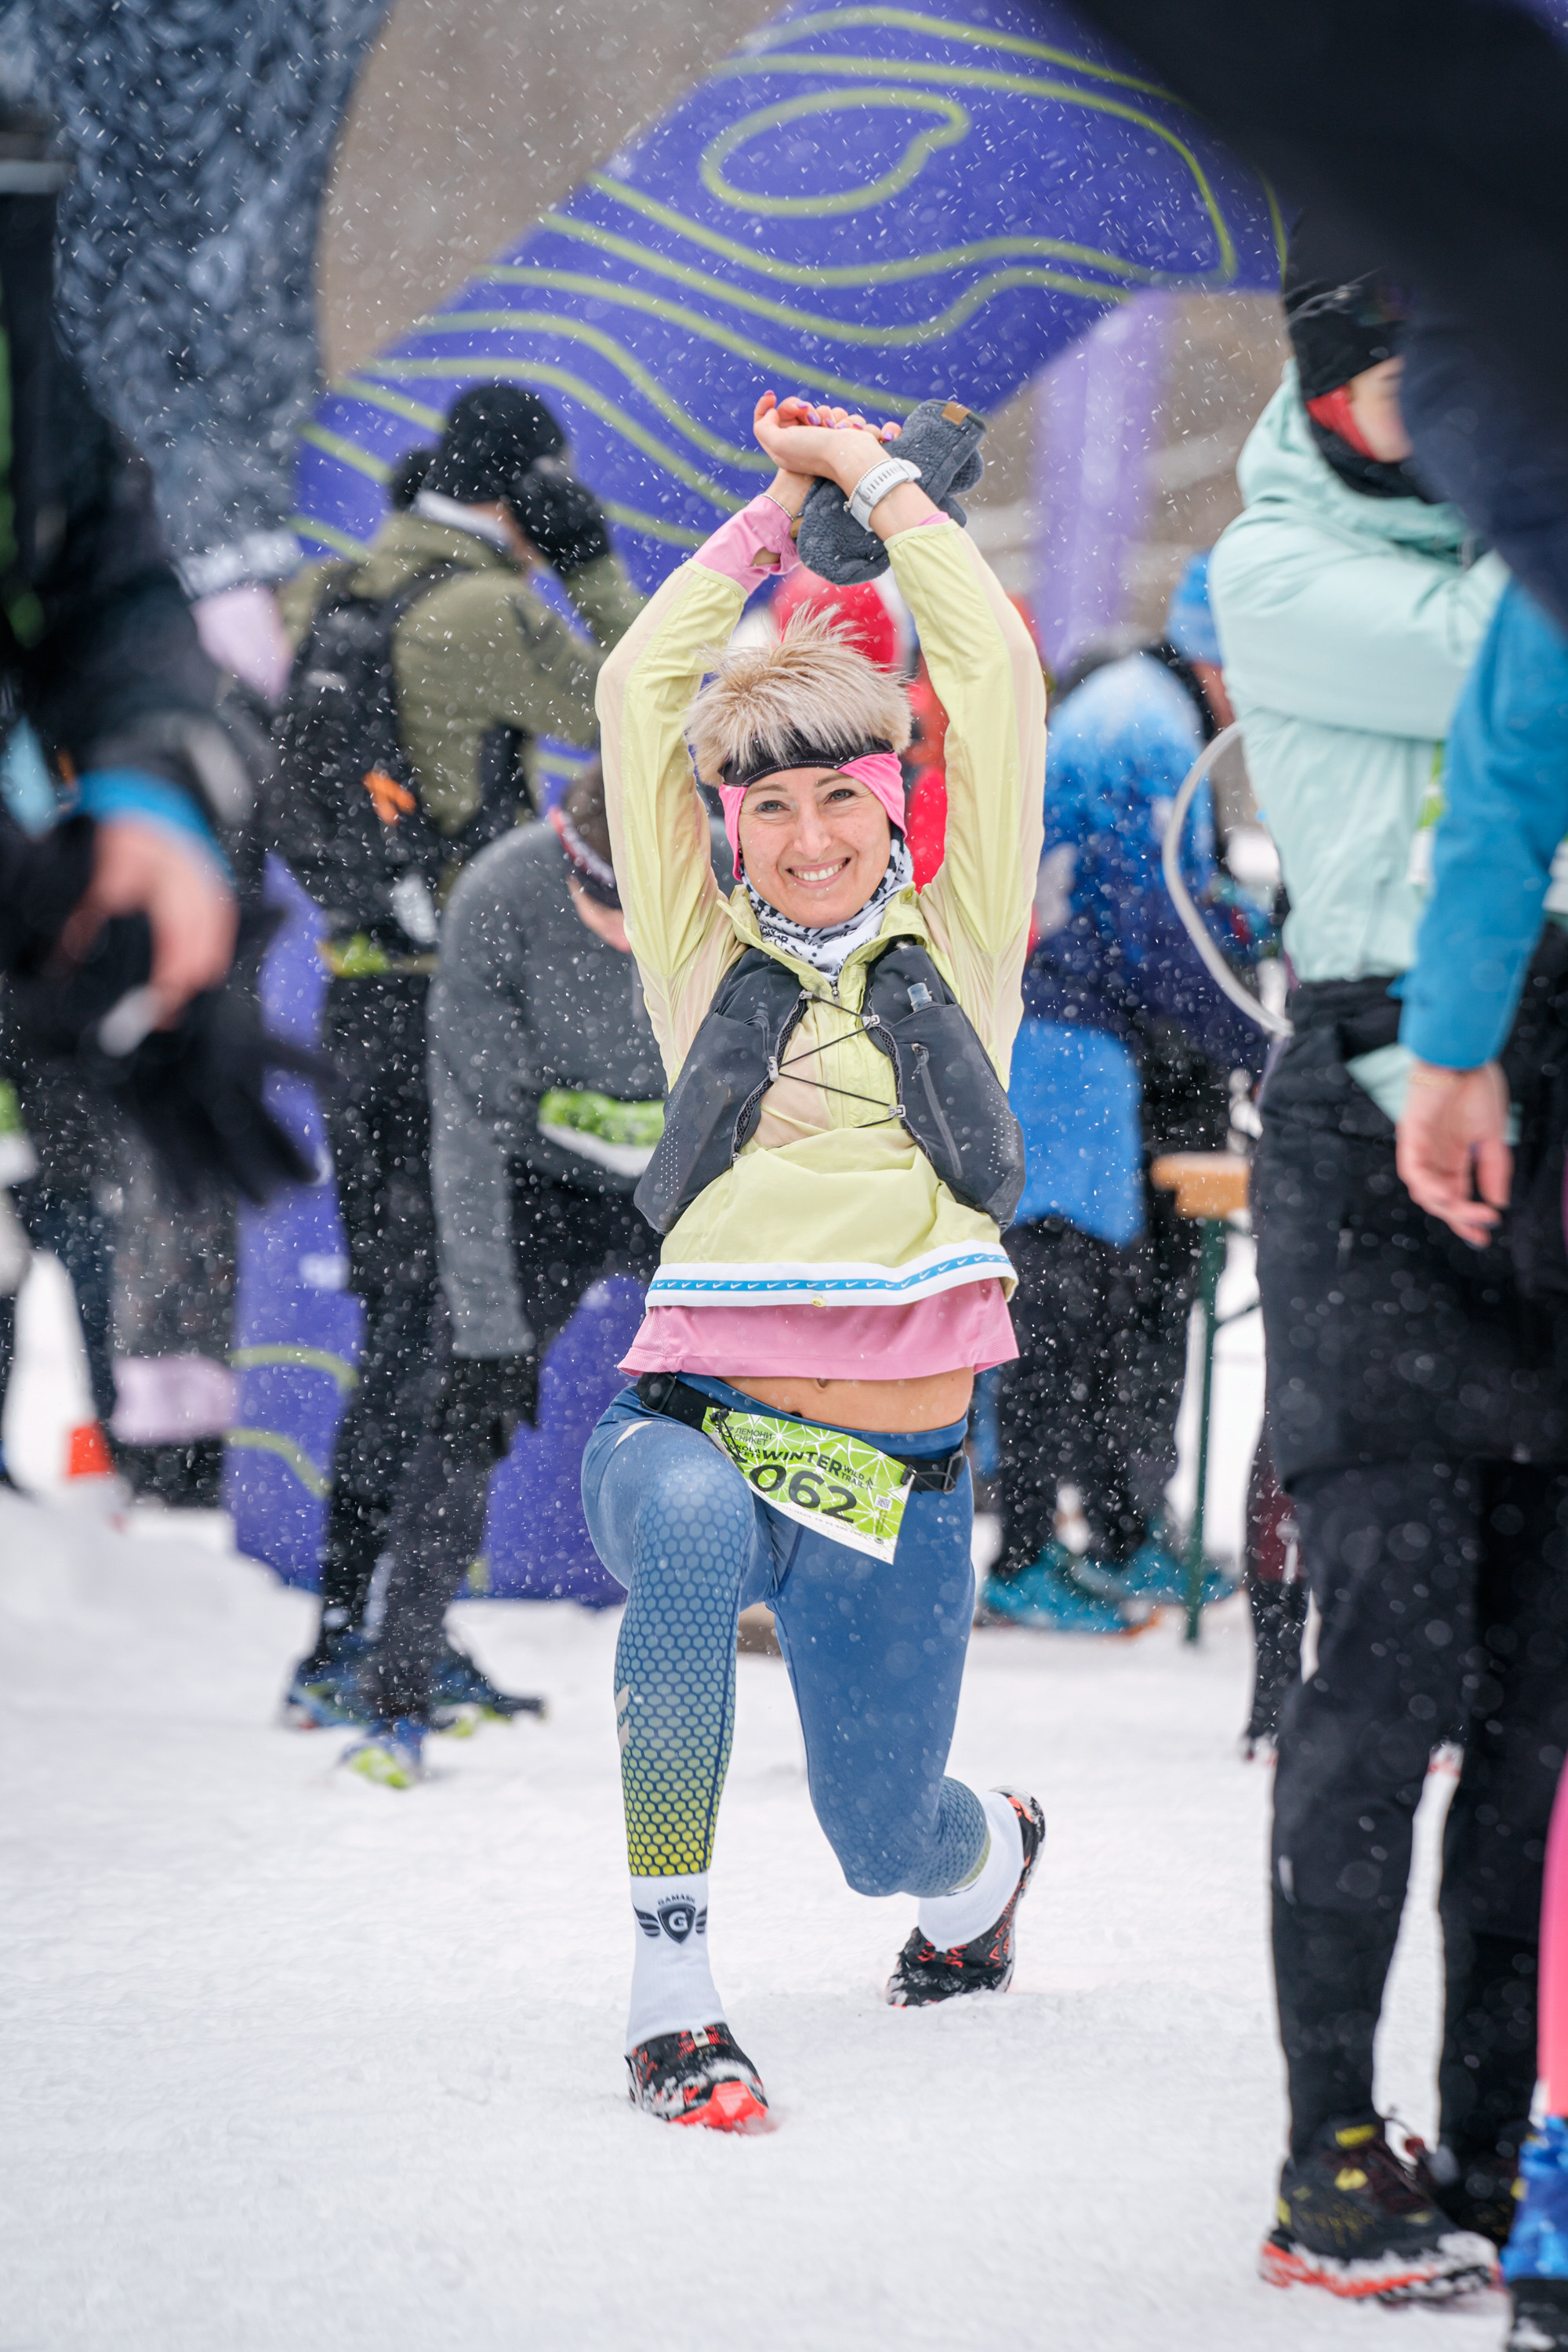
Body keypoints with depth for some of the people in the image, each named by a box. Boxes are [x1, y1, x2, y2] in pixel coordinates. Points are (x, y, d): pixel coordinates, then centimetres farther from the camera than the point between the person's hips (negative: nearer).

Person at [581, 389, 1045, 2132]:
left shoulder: (959, 947, 9)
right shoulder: (708, 962, 9)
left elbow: (995, 678, 5)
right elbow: (642, 693, 5)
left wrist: (878, 479, 12)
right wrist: (776, 507, 12)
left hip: (902, 1475, 1)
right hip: (697, 1428, -1)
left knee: (884, 1845, 6)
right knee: (689, 1529, -38)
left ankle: (991, 1854, 48)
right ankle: (670, 1988, -30)